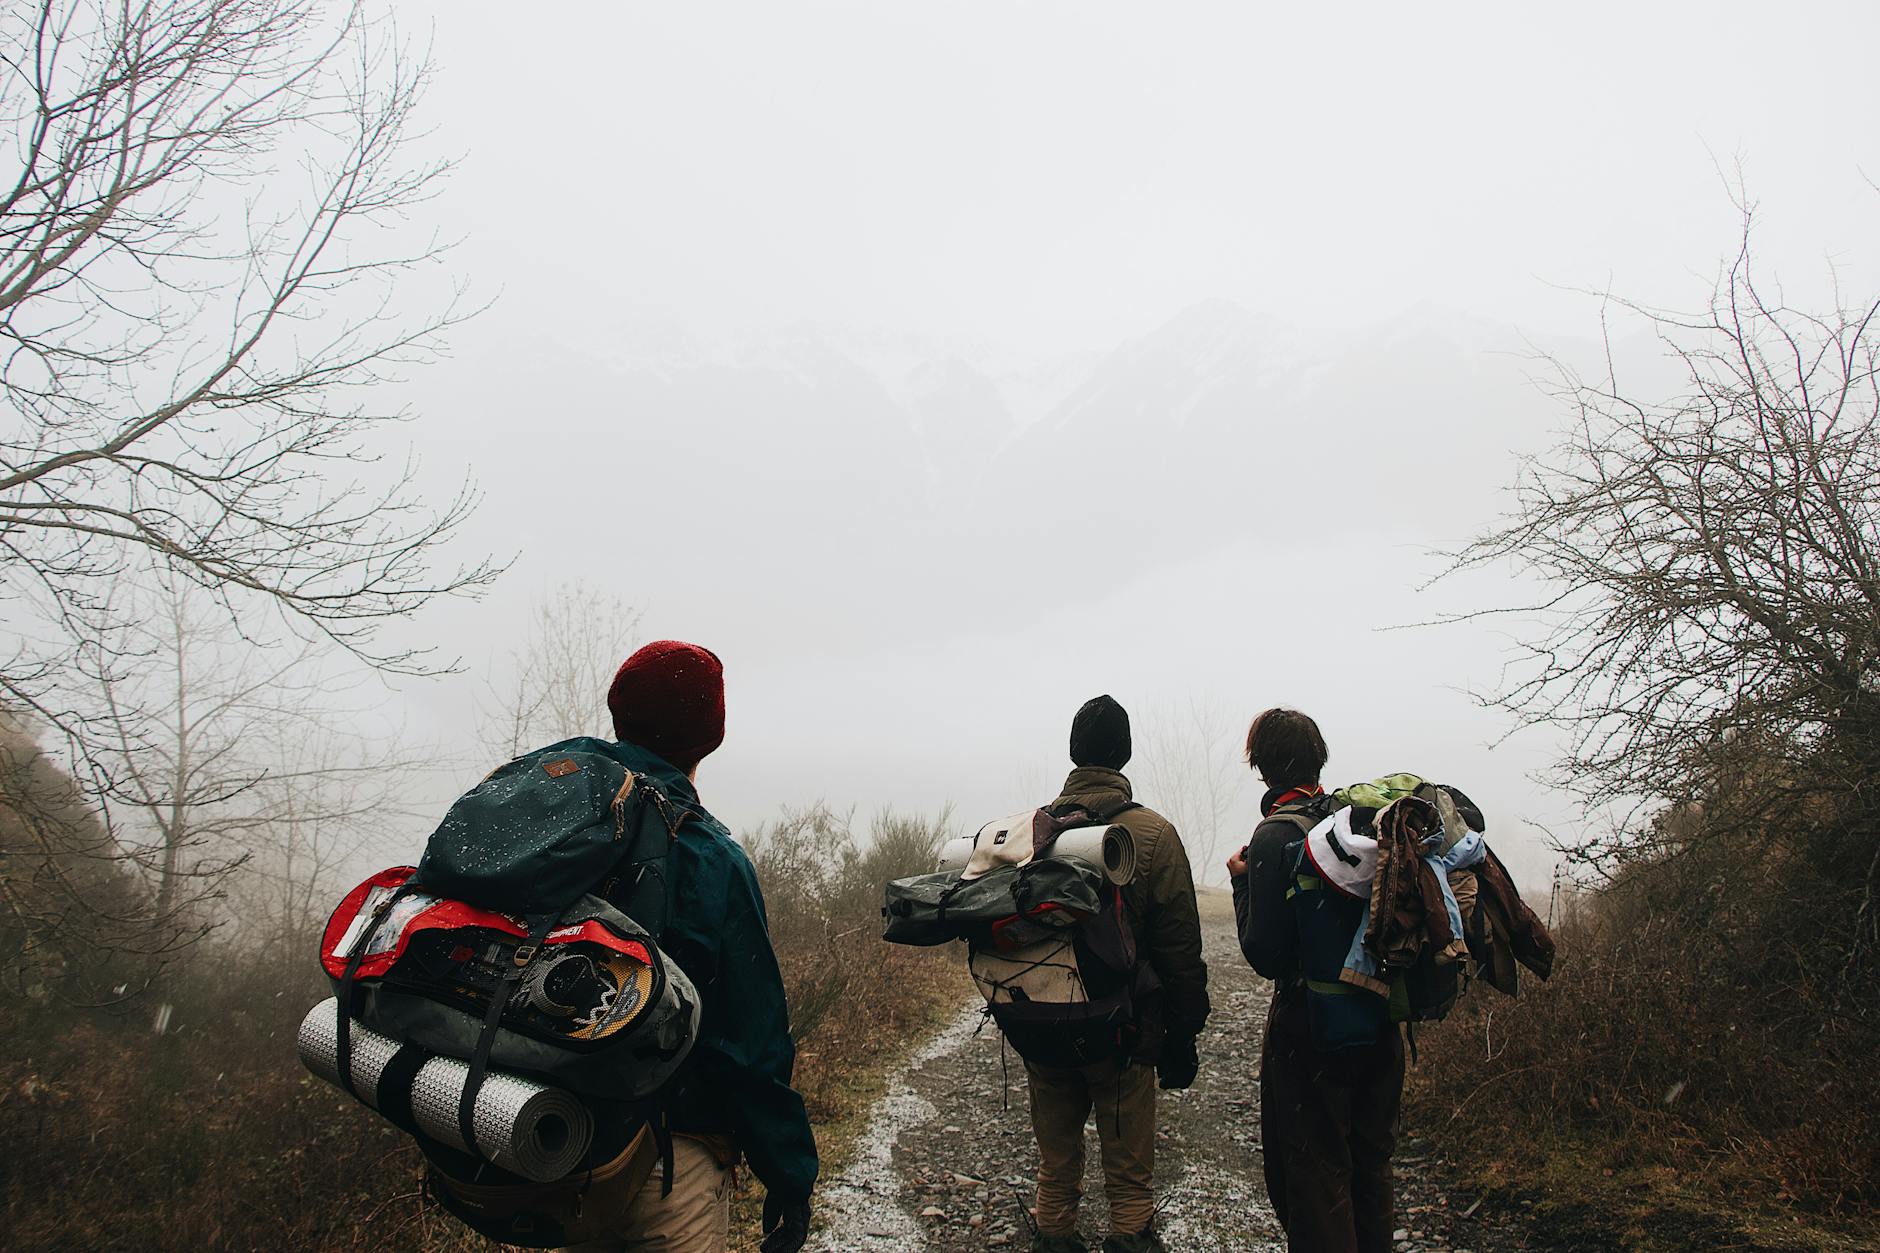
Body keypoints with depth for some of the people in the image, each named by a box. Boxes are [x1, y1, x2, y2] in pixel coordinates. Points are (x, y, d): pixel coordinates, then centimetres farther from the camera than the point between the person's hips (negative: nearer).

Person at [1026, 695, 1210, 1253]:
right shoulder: (1154, 833, -11)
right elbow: (1180, 949, -9)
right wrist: (1182, 1037, 0)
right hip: (1124, 1034, -3)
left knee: (1055, 1171, 17)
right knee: (1130, 1180, 10)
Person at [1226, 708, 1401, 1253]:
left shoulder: (1275, 836, -18)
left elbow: (1264, 955, -18)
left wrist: (1241, 881, -8)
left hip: (1310, 1026, -7)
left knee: (1313, 1172, 7)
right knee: (1370, 1161, 23)